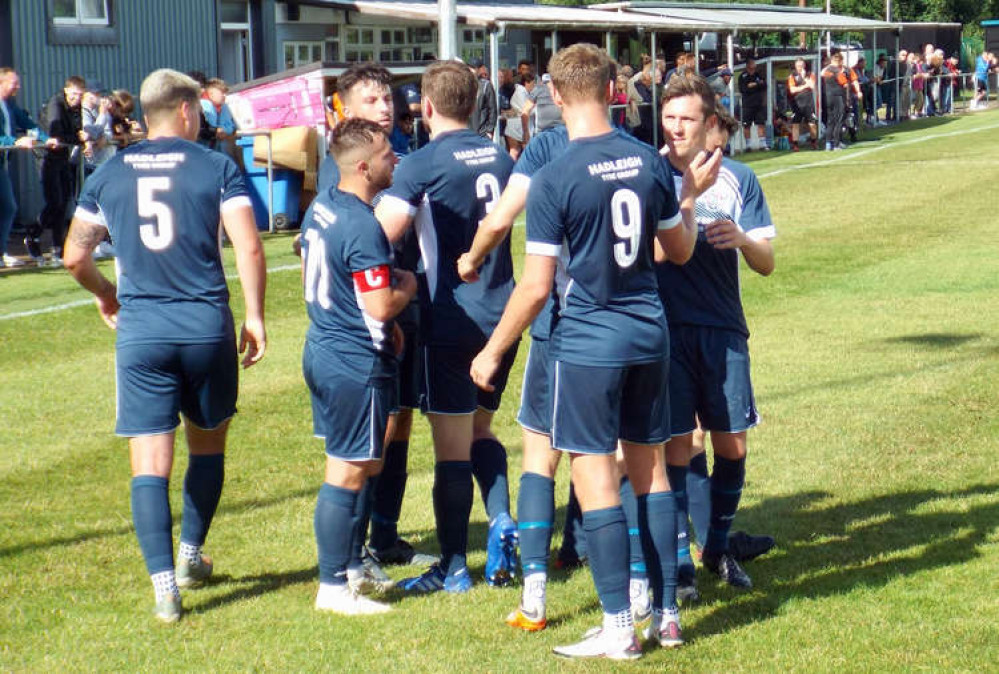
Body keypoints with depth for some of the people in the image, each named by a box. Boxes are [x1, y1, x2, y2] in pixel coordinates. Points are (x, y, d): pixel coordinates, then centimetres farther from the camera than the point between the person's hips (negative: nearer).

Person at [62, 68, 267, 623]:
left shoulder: (109, 175, 7)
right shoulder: (218, 168, -1)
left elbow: (75, 257, 10)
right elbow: (250, 250, -10)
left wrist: (105, 294, 29)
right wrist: (255, 317, 0)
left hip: (140, 330, 1)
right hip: (207, 326, -1)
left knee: (151, 460, 0)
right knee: (208, 441, 21)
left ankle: (165, 586, -9)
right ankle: (191, 556, 31)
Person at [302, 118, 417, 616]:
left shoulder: (320, 208, 8)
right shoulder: (363, 226, -23)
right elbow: (382, 304, -25)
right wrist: (408, 284, -3)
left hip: (322, 347, 10)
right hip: (357, 363, -10)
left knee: (360, 464, 20)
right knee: (348, 473, -3)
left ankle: (348, 565, 29)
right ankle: (333, 588, 3)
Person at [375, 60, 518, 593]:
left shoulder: (421, 165, -13)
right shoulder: (499, 157, 7)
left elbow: (380, 234, -22)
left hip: (451, 321, -6)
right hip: (501, 316, 6)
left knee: (452, 448, 0)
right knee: (481, 430, 21)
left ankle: (453, 566, 5)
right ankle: (502, 521, 2)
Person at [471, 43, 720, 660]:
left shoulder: (554, 180, -14)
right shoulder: (650, 162, 1)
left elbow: (535, 288, -13)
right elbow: (680, 249, 13)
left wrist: (492, 353, -1)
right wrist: (692, 195, 31)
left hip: (588, 342, -6)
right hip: (650, 332, 6)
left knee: (595, 476, 0)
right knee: (651, 468, 14)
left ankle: (619, 629, 2)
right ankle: (667, 615, 18)